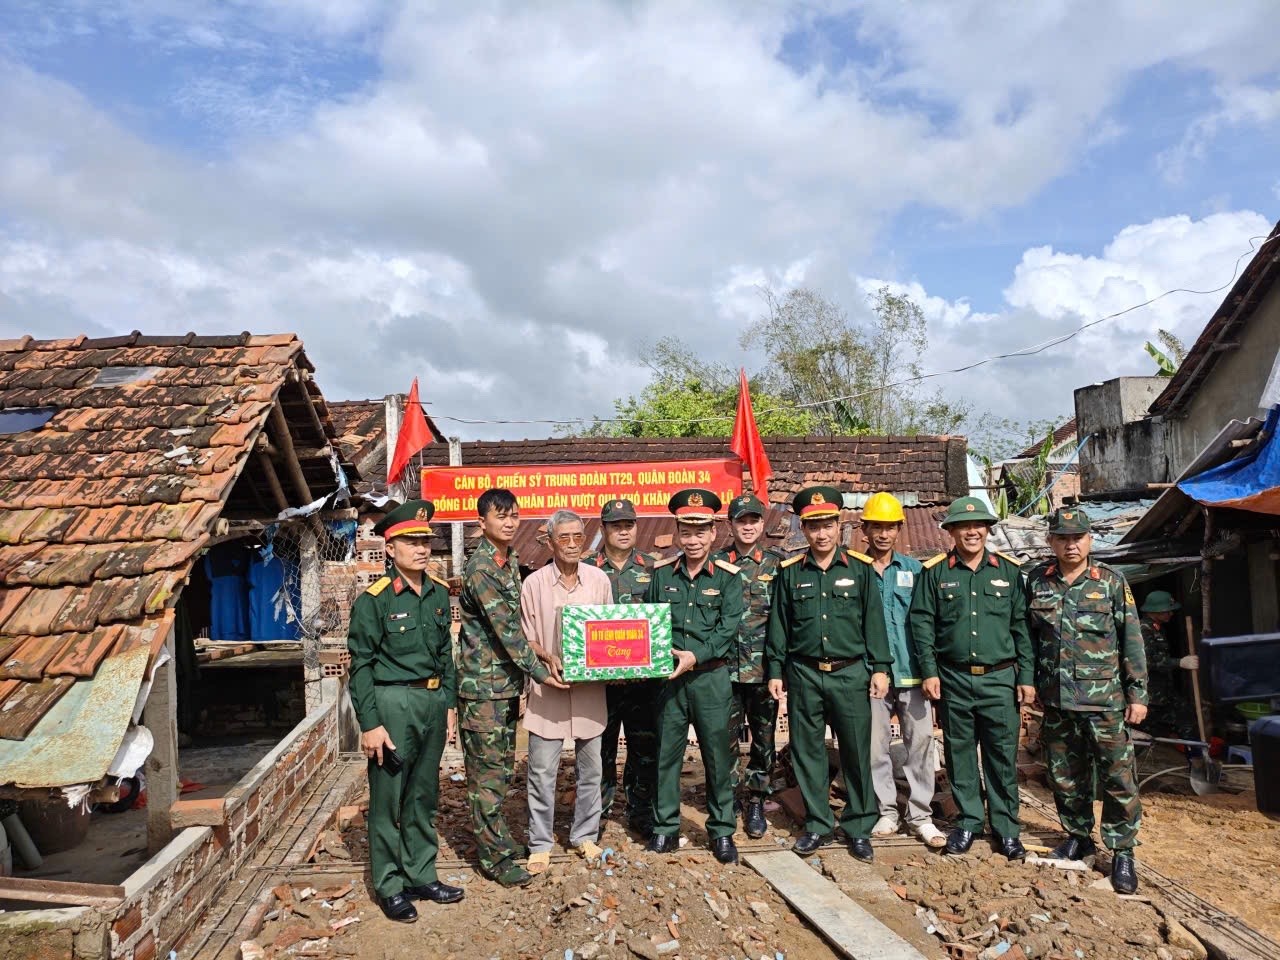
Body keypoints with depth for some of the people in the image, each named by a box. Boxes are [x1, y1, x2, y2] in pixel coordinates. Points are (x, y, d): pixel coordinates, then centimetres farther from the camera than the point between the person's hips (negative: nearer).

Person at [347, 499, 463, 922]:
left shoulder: (439, 594, 6)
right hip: (393, 702, -5)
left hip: (433, 701, 6)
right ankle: (390, 886, 21)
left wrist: (448, 704, 13)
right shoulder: (374, 600, -10)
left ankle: (422, 875, 29)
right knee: (388, 798, 6)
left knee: (424, 796, 16)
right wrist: (370, 724, -11)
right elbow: (361, 665, -9)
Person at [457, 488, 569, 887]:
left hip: (507, 681, 8)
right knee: (487, 771, 1)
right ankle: (496, 857, 9)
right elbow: (504, 627, -20)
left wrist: (522, 677, 14)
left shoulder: (512, 562, 10)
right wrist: (539, 672, -19)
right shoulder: (480, 567, -16)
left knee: (502, 767, 16)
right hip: (482, 683, -8)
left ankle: (492, 837, 29)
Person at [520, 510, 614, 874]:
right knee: (542, 770, 2)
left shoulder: (599, 580, 2)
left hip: (590, 687, 2)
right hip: (548, 687, -2)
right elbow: (526, 638, 1)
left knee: (590, 767, 12)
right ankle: (540, 844, 17)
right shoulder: (534, 583, -4)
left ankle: (585, 835, 29)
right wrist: (547, 659, -16)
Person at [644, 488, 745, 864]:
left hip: (711, 677, -2)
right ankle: (665, 829, 22)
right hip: (668, 676, 2)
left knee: (717, 755, 6)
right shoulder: (661, 573, 5)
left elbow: (729, 627, -8)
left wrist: (696, 656, -19)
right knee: (666, 753, 8)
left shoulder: (727, 576, -1)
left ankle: (722, 831, 21)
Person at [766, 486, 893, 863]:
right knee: (807, 752, 8)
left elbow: (874, 620, 3)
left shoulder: (860, 568, 2)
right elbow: (778, 625, 7)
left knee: (856, 752, 6)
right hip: (804, 675, 1)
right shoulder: (790, 571, 4)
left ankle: (859, 827, 21)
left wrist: (880, 668, 0)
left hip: (850, 673, -1)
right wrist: (775, 672, 4)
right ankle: (818, 825, 23)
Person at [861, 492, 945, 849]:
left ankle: (920, 814, 17)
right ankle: (886, 811, 22)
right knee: (875, 747, 7)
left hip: (911, 673, 1)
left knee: (920, 743, 4)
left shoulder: (915, 570, 7)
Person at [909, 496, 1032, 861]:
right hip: (953, 679, 0)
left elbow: (1022, 625, 5)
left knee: (1003, 755, 5)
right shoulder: (935, 572, 1)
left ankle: (1006, 828, 19)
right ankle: (967, 821, 23)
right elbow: (921, 622, 1)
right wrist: (929, 671, -5)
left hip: (999, 679, 0)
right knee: (960, 753, 9)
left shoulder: (1009, 570, 4)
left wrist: (1027, 677, 1)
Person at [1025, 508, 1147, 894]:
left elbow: (1132, 642, -2)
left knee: (1118, 777, 1)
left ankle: (1122, 852, 14)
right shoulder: (1037, 582, 3)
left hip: (1105, 699, -3)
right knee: (1065, 776, 13)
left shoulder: (1112, 582, -3)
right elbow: (1027, 636, 11)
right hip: (1056, 701, 3)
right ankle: (1078, 837, 30)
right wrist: (1028, 684, 9)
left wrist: (1138, 695, -3)